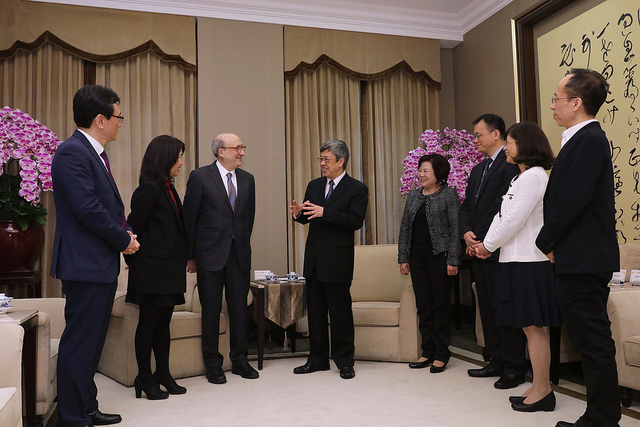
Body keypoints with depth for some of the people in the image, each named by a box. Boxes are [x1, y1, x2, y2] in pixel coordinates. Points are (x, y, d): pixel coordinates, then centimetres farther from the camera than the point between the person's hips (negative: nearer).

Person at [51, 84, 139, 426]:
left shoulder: (96, 153, 16)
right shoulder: (72, 152, -15)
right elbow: (88, 208, -22)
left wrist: (127, 234, 3)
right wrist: (123, 240, -11)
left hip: (103, 264, 11)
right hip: (85, 265, -10)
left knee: (92, 343, 17)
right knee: (79, 343, -2)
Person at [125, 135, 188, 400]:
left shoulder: (167, 188, 13)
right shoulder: (149, 189, -15)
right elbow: (134, 227, -14)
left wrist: (185, 258, 10)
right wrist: (133, 260, -6)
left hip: (169, 268, 9)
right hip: (152, 267, -8)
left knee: (163, 322, 14)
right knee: (148, 322, 3)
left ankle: (163, 374, 24)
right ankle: (145, 378, 16)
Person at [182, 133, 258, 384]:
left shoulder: (247, 179, 9)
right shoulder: (200, 177, -5)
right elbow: (189, 217, -3)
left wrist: (244, 245, 12)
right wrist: (190, 255, -3)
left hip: (239, 254, 4)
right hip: (211, 254, -4)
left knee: (239, 307, 9)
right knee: (211, 310, 5)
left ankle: (240, 361, 24)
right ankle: (213, 365, 19)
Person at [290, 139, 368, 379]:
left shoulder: (357, 189, -5)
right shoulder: (314, 186, 13)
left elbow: (356, 221, -17)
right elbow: (307, 218, 15)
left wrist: (325, 212, -25)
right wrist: (298, 213, -9)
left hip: (338, 260, -6)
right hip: (314, 258, 6)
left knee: (341, 312, 2)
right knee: (315, 311, 13)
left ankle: (344, 362, 16)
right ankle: (318, 360, 25)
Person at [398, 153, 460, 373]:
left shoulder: (449, 194, -3)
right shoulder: (413, 196, 12)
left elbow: (455, 228, -7)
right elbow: (405, 227, 14)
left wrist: (453, 260, -12)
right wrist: (403, 257, 9)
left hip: (439, 256, -5)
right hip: (417, 258, 5)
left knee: (440, 305, 1)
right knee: (423, 306, 9)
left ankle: (441, 355, 12)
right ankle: (428, 352, 19)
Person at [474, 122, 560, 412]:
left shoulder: (533, 176, -13)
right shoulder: (520, 177, 19)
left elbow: (514, 220, -17)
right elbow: (503, 216, 17)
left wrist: (488, 245, -6)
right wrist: (486, 243, 7)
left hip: (529, 263, -10)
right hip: (516, 260, 10)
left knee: (533, 327, -3)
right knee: (529, 328, 12)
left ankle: (543, 392, 7)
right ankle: (538, 388, 21)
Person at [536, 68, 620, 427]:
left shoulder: (588, 140, -16)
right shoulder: (587, 138, 16)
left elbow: (571, 202, -22)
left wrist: (546, 243, -8)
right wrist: (552, 243, 9)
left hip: (583, 260, -10)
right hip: (586, 258, 10)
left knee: (593, 342, -1)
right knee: (593, 341, 16)